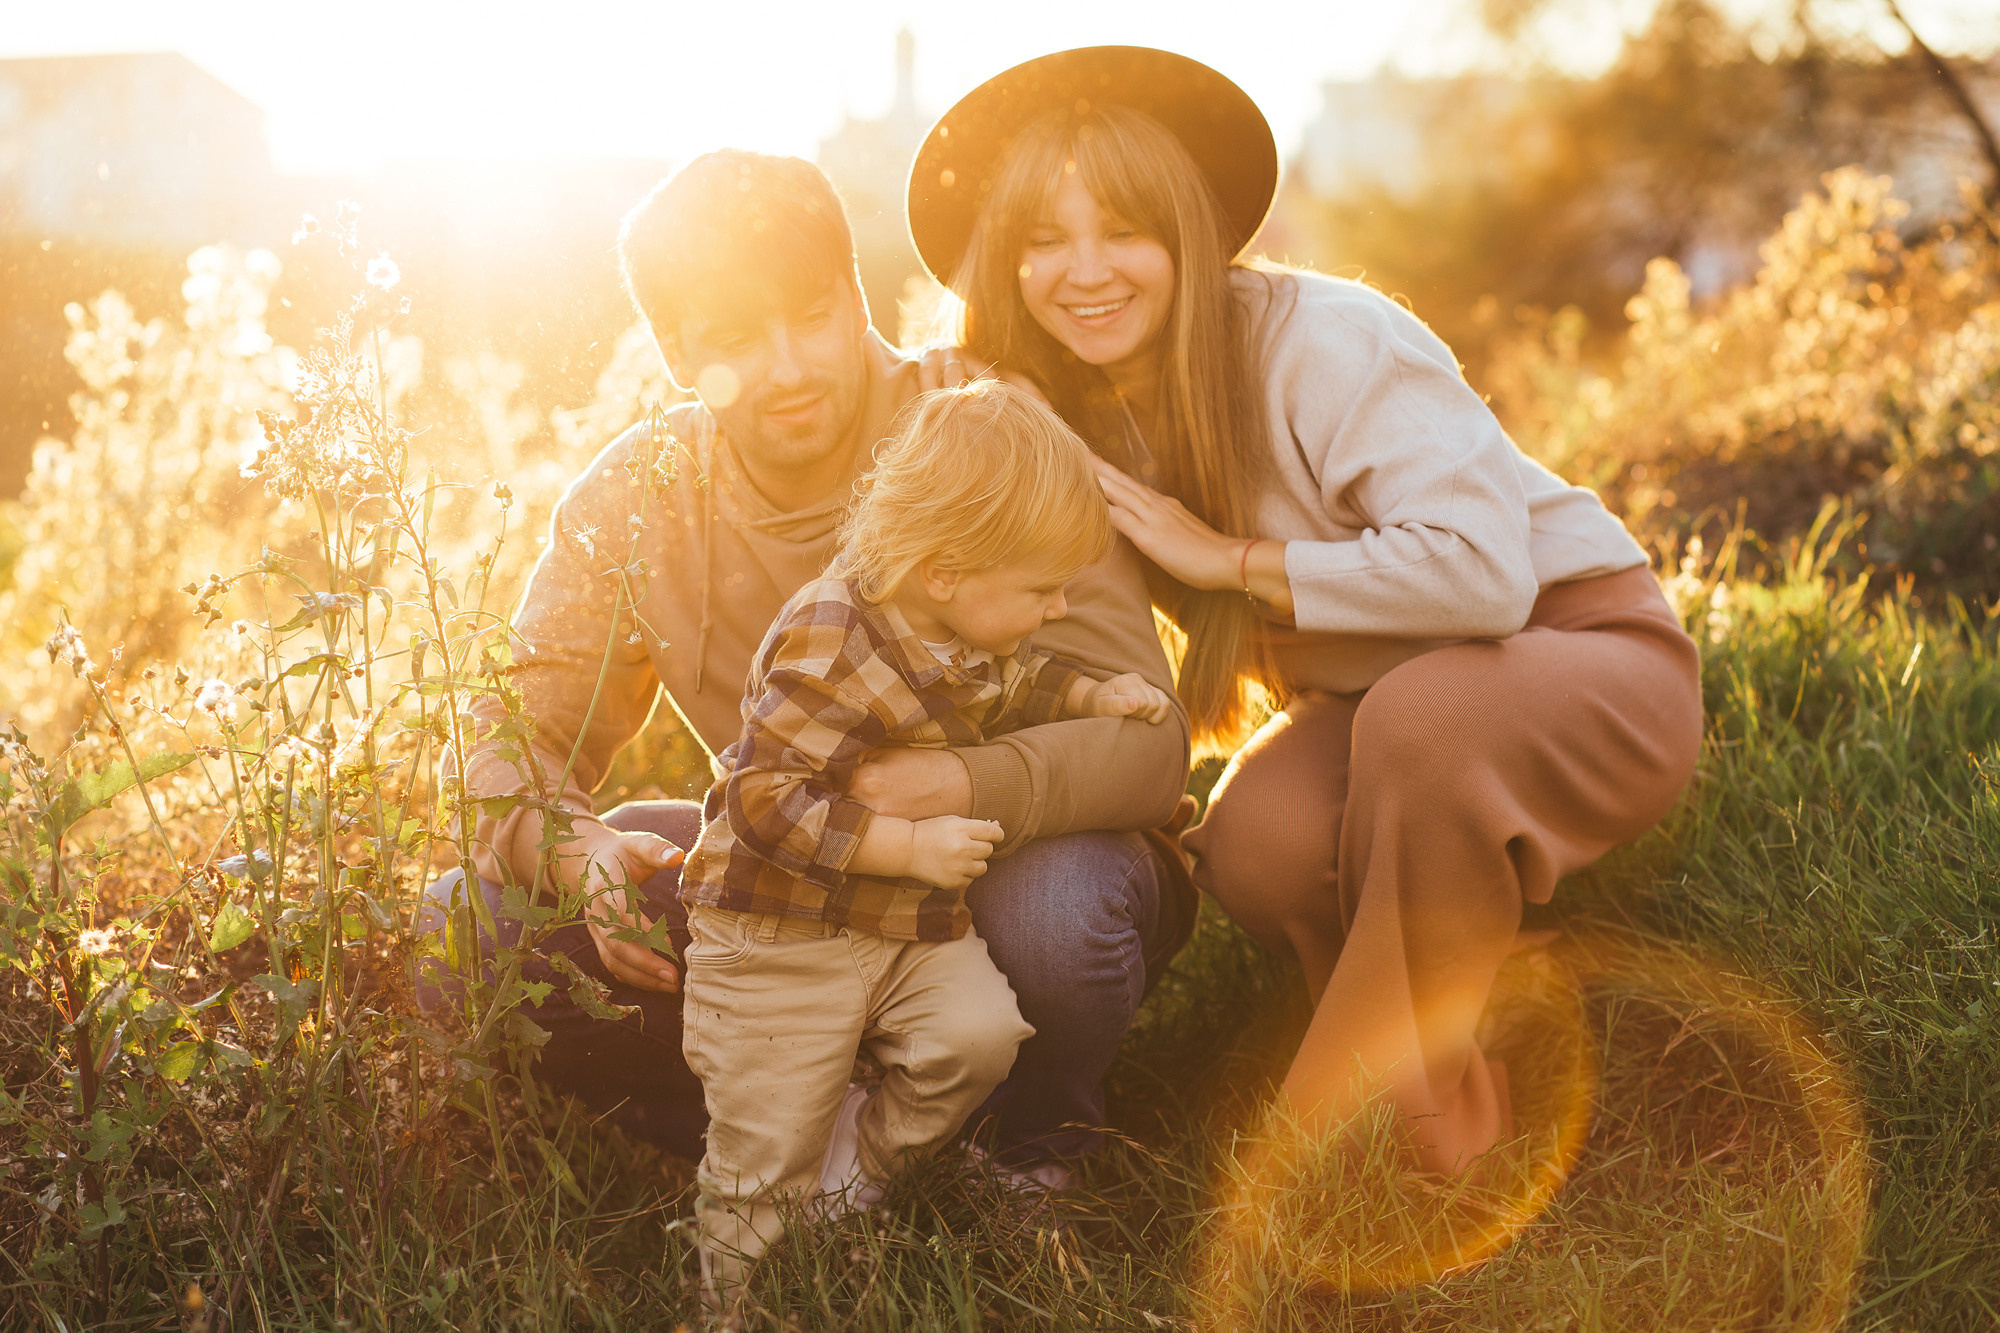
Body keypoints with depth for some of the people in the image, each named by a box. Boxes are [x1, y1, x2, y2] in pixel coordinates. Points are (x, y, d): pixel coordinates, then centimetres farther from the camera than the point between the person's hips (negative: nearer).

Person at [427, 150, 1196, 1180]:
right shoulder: (634, 499, -6)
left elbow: (1143, 737, -24)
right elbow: (518, 738, -7)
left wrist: (972, 788, -46)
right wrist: (576, 851, -32)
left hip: (999, 858, -2)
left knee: (1055, 909, -39)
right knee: (472, 923, -16)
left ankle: (1035, 1154, -3)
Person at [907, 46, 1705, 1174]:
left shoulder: (1324, 341, -22)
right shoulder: (1069, 416, -2)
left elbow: (1482, 572, -33)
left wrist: (1225, 556, -26)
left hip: (1583, 650, -5)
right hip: (1376, 710, 5)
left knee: (1428, 715, -38)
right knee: (1257, 841, -29)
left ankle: (1411, 1125, -19)